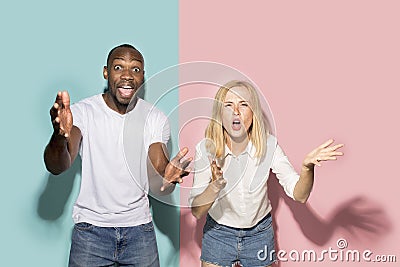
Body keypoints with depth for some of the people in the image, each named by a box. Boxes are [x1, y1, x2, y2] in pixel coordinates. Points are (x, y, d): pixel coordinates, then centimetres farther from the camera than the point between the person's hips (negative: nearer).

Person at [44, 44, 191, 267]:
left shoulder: (156, 119, -3)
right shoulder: (83, 112, -9)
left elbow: (157, 186, -9)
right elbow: (56, 167, -23)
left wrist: (167, 178, -33)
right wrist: (60, 136, -45)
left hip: (139, 227, 2)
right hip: (91, 228, -2)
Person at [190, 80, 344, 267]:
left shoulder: (268, 145, -16)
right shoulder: (205, 149, -19)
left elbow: (299, 195, -19)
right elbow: (196, 211, -21)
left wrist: (307, 166, -38)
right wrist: (215, 186, -41)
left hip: (259, 233, 1)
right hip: (218, 232, -1)